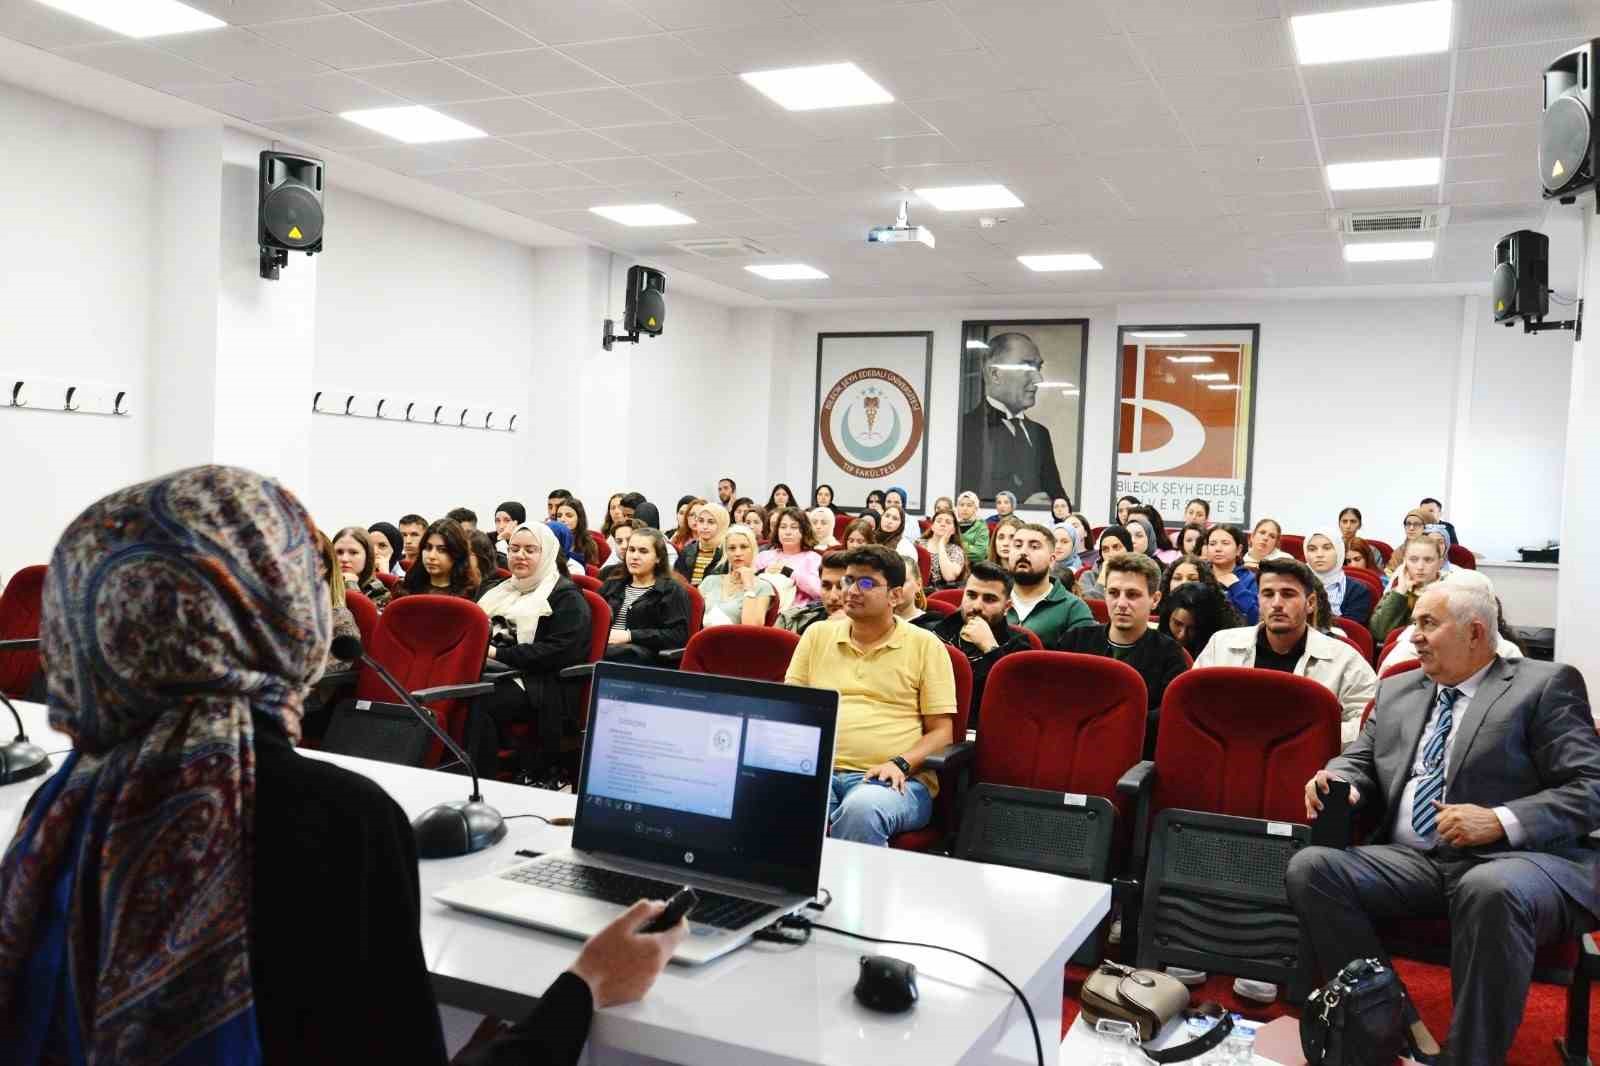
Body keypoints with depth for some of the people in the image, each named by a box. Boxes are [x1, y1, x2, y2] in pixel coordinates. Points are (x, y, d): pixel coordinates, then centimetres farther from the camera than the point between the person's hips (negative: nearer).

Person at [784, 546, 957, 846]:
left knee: (862, 809, -38)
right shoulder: (817, 635, 19)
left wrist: (901, 764, -11)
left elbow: (942, 731, 7)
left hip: (893, 781, -2)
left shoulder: (925, 645, 9)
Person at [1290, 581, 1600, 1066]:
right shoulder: (1397, 691, 21)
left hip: (1517, 859, -5)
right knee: (1310, 867, -21)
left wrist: (1501, 821, -19)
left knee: (1491, 890, -40)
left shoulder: (1545, 685, 4)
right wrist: (1339, 783, -4)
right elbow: (1360, 763, 21)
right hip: (1412, 861, 5)